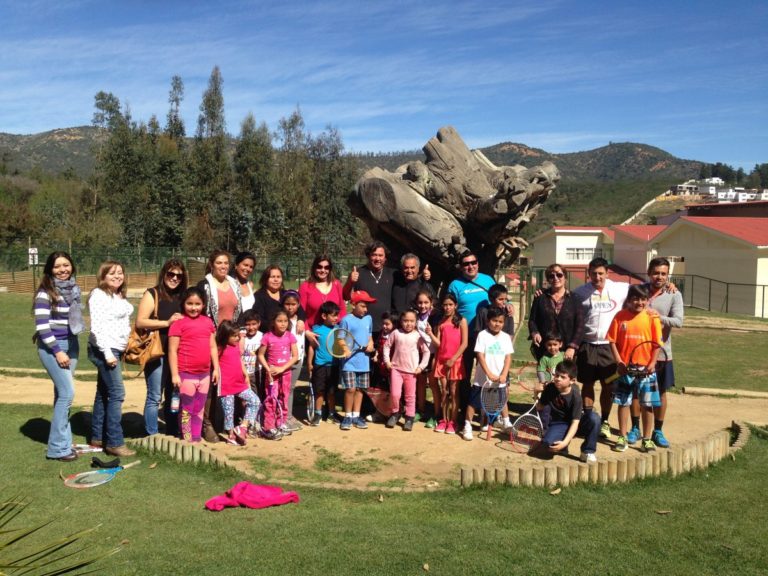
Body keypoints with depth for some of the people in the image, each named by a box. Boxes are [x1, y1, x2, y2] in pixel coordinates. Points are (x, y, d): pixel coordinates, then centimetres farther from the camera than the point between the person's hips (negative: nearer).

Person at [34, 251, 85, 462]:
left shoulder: (73, 288, 8)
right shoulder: (45, 292, -12)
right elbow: (41, 325, -17)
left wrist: (72, 347, 15)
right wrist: (57, 351, -17)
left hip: (71, 345, 7)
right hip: (51, 347, -7)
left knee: (62, 394, 10)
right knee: (67, 393, -10)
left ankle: (62, 443, 18)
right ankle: (57, 447, 0)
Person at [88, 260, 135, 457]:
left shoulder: (119, 296, 14)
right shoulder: (99, 295, -11)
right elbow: (97, 326, -17)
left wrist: (128, 347, 12)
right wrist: (107, 353, -21)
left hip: (116, 350, 9)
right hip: (104, 350, -9)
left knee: (104, 393, 14)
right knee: (117, 393, -11)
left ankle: (97, 437, 23)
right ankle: (114, 442, -6)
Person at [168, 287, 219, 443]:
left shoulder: (208, 321, 8)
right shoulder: (179, 323, -8)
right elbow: (172, 350, -9)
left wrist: (216, 368, 8)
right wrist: (175, 374, -13)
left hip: (204, 373, 5)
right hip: (186, 374, -5)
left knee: (199, 409, 14)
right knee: (187, 410, 4)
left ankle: (197, 440, 24)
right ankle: (187, 441, 13)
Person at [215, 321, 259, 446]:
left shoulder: (237, 346, 10)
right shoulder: (220, 349, -8)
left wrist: (246, 375, 15)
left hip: (240, 383, 6)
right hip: (226, 386, -6)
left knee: (255, 401, -2)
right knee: (229, 411, 2)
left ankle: (242, 427, 1)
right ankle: (231, 435, 15)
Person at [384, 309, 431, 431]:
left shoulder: (418, 336, -5)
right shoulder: (396, 333, -1)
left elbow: (426, 351, -1)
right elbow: (387, 345, 8)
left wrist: (421, 366, -5)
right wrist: (387, 360, 2)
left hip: (411, 371, -1)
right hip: (396, 369, 1)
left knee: (410, 396, 7)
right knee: (394, 394, -5)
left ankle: (409, 418, 18)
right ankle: (394, 413, 19)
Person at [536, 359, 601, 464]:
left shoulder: (575, 396, -21)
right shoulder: (550, 388, -12)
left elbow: (575, 422, -25)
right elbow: (540, 408, 1)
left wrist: (565, 442, -34)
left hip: (573, 425, 0)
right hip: (558, 424, 1)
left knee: (594, 418, -32)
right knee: (547, 443, -34)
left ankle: (587, 452, -13)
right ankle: (561, 448, 6)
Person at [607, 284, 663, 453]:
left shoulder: (652, 317, -3)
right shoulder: (620, 316, -2)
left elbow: (657, 343, -2)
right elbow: (612, 341, -1)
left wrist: (652, 363, -10)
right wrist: (618, 361, -9)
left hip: (646, 368, 0)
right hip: (625, 368, 0)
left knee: (648, 404, 6)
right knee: (623, 403, 10)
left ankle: (647, 439, 20)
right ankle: (622, 437, 22)